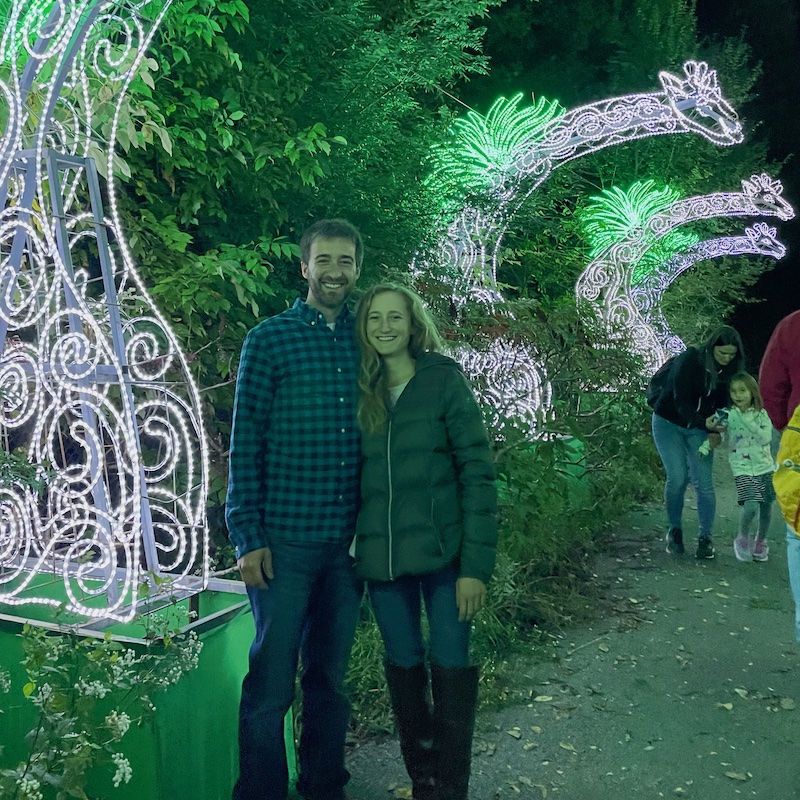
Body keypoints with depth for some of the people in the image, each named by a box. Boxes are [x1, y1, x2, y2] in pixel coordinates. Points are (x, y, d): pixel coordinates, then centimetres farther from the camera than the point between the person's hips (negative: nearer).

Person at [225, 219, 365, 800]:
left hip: (348, 540, 4)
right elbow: (245, 445, -4)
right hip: (284, 540, -4)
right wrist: (248, 536, -9)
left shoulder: (366, 342, 9)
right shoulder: (269, 340, -2)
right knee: (272, 679, 4)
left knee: (331, 674, 15)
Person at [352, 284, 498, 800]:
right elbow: (356, 477, 11)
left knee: (451, 669, 2)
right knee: (403, 666, 14)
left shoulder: (445, 380, -4)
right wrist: (356, 554, 5)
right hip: (382, 560, 4)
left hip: (443, 553, -3)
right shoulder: (360, 392, 7)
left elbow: (478, 472, -8)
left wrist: (476, 564, -14)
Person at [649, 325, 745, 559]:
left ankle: (705, 537, 2)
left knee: (703, 482, -7)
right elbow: (681, 402, -27)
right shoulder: (689, 361, -22)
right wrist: (704, 424, -42)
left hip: (699, 427, 4)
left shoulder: (727, 370, -5)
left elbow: (721, 402, 3)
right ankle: (674, 530, 9)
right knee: (677, 477, -12)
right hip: (669, 423, -4)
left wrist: (715, 430, -15)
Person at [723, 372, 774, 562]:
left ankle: (761, 541, 34)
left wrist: (748, 421, -19)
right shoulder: (728, 415, -3)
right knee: (751, 506, -18)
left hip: (765, 466, 3)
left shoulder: (761, 414, 1)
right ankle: (743, 538, 9)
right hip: (743, 469, -3)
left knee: (766, 507, 9)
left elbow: (766, 438, -10)